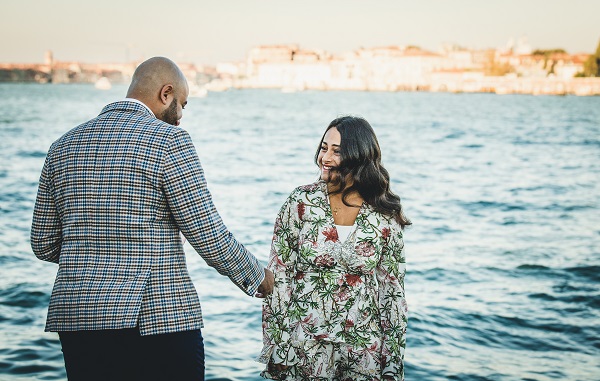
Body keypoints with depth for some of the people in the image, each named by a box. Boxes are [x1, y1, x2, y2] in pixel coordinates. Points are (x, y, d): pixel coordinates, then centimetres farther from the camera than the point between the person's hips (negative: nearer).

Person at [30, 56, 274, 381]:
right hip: (158, 319, -6)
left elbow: (43, 244, 13)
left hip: (75, 317, 6)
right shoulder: (169, 140, -7)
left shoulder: (63, 146, 10)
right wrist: (258, 278, 6)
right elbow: (207, 234, -9)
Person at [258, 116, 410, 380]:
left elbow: (392, 289, 2)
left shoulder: (385, 215, -3)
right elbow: (278, 276, -4)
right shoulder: (301, 202, -5)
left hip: (363, 349, 0)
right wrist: (274, 348, -7)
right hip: (303, 346, 0)